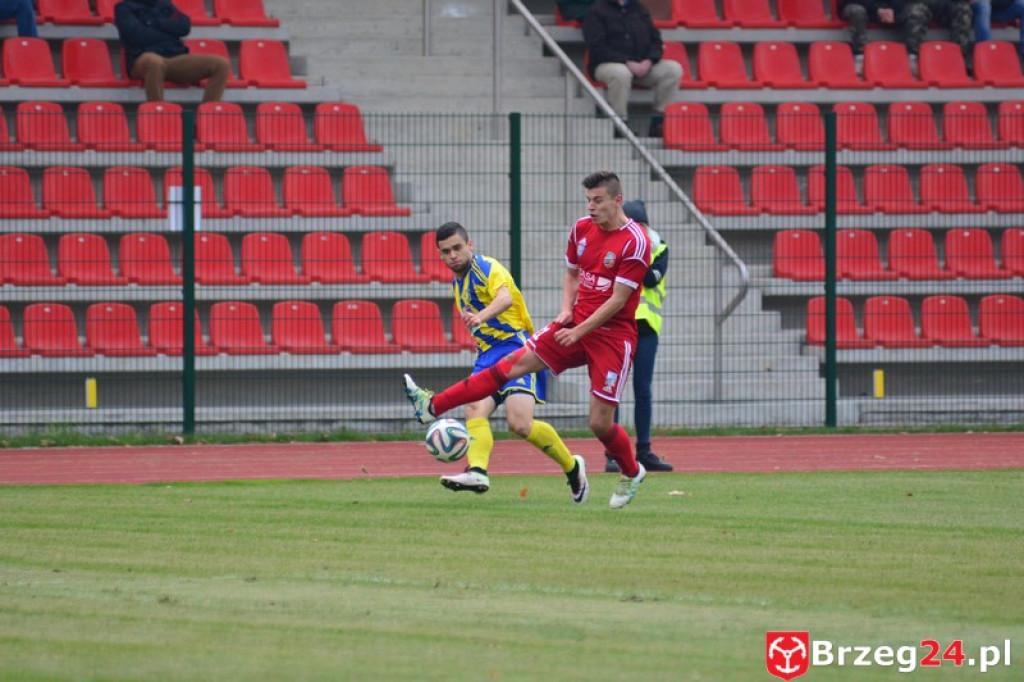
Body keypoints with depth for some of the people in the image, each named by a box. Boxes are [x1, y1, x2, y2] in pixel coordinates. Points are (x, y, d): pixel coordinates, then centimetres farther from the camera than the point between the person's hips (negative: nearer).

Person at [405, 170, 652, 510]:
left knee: (600, 422, -5)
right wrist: (566, 309, 1)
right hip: (577, 323, 6)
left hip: (612, 334, -6)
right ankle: (433, 406, -8)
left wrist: (578, 331, -16)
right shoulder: (582, 228, 4)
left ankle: (632, 474, 24)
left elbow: (618, 300, -17)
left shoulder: (635, 242, -17)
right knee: (512, 364, -5)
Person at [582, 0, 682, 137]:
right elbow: (597, 48, -13)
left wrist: (648, 62, -9)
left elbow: (655, 39, 13)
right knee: (621, 73, -41)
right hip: (607, 64, -5)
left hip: (642, 65, 5)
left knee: (674, 68, -18)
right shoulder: (596, 12, -3)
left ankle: (659, 123, -15)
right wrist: (628, 63, -22)